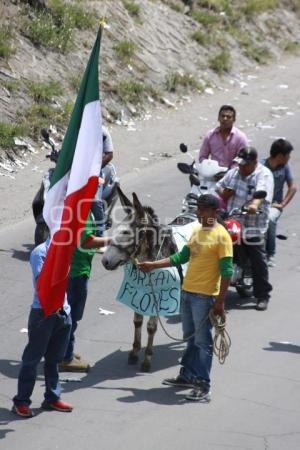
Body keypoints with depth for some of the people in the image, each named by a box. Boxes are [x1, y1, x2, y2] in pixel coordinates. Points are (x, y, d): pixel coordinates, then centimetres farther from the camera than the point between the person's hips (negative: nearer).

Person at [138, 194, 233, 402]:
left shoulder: (221, 236, -13)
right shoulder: (197, 231, 11)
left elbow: (226, 272, -15)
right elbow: (181, 257, 19)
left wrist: (220, 301, -18)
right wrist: (153, 265, 16)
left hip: (205, 296, -8)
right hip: (187, 292, 8)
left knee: (202, 341, -3)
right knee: (191, 338, 18)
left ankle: (203, 386, 1)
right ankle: (188, 375, 29)